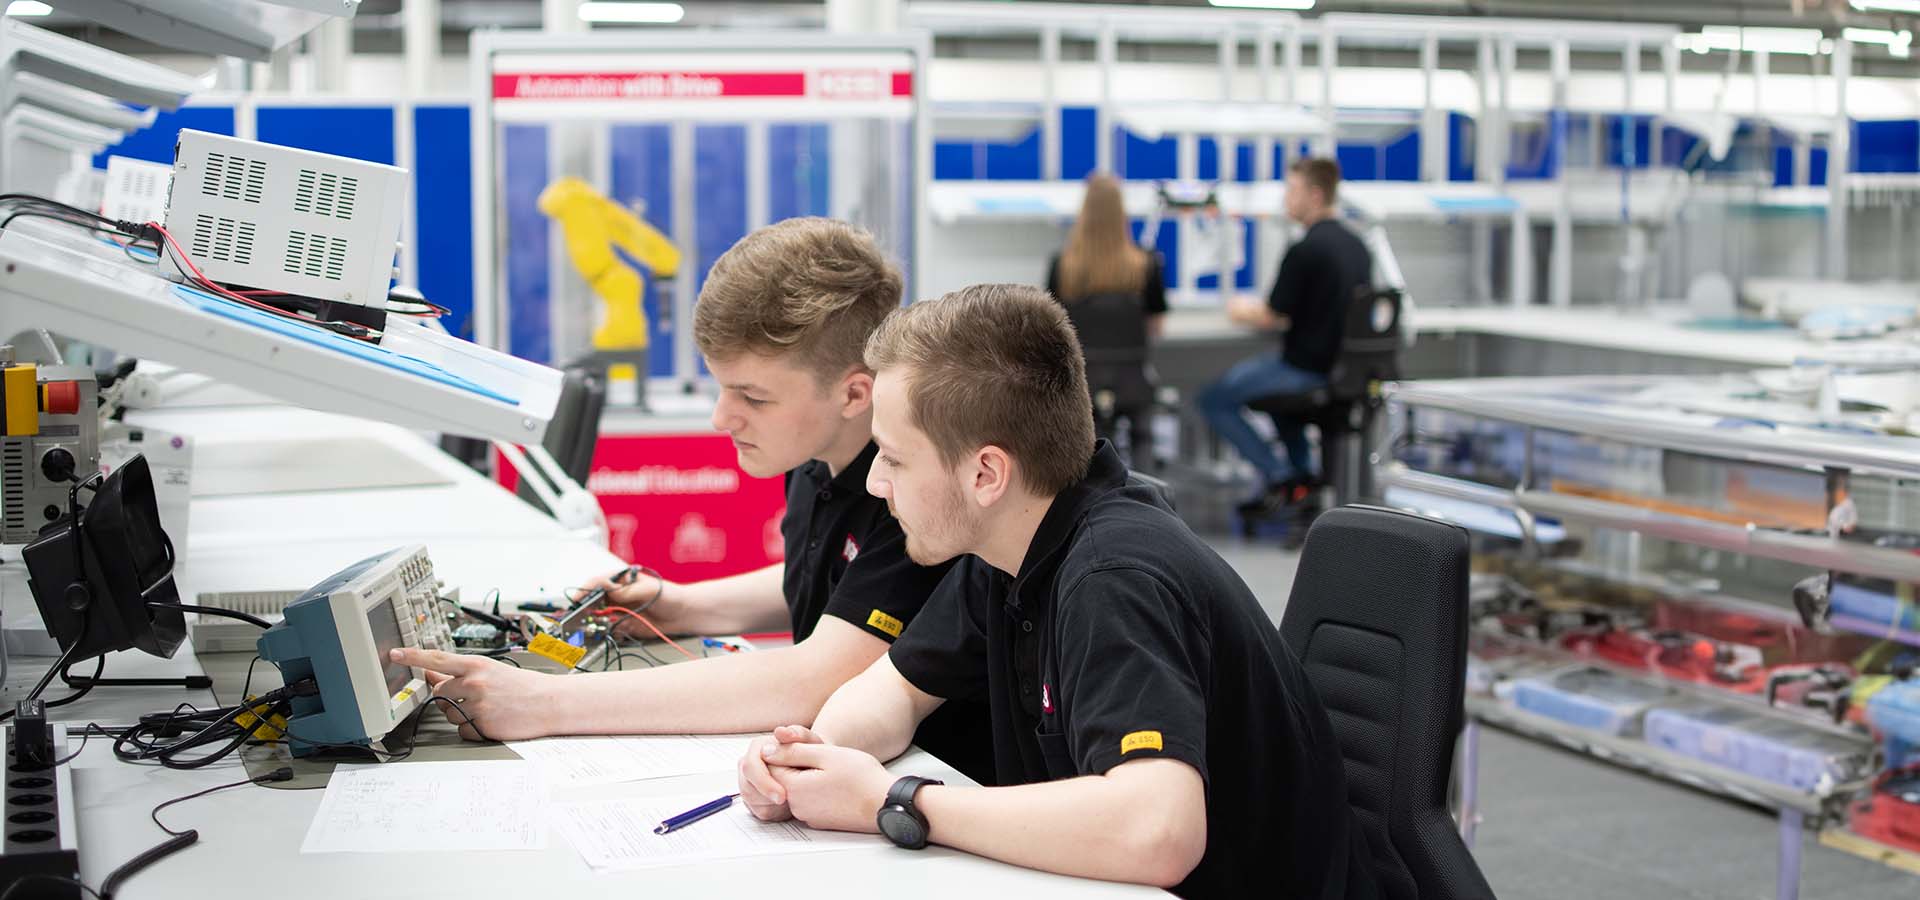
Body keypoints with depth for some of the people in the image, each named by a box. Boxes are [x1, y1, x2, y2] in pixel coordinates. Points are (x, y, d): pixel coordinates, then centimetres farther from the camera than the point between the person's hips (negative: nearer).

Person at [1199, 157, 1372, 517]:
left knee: (1215, 399, 3)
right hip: (1343, 364, 9)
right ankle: (1303, 472, 30)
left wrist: (1241, 313, 6)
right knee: (1268, 372, 37)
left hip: (1309, 369, -9)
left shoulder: (1304, 251, -20)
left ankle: (1280, 478, -1)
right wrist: (1256, 309, 21)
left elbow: (1272, 317, -16)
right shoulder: (1356, 245, 8)